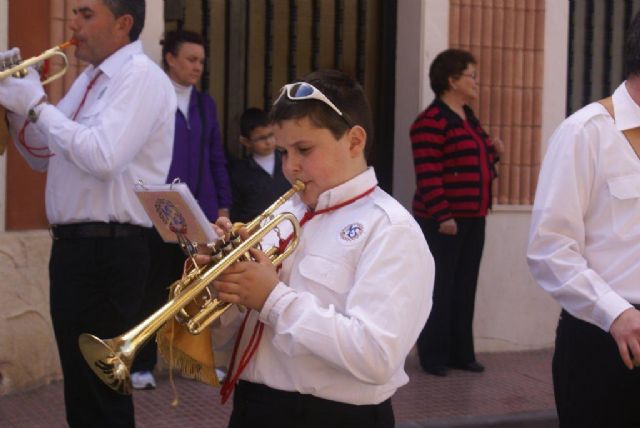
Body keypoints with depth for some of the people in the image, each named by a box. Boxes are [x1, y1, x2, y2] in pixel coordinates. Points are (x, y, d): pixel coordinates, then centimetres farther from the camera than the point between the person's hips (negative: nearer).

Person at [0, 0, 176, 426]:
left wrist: (37, 104, -17)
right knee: (80, 382, 19)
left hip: (108, 251, -10)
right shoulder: (89, 79, 16)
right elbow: (44, 156, 23)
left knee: (99, 388, -3)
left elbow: (104, 158, -27)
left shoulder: (141, 76, -13)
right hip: (73, 246, 10)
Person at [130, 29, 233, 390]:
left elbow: (217, 159, 13)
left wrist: (224, 206, 7)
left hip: (201, 211, 5)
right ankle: (143, 364, 11)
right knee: (154, 291, 2)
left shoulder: (206, 104, 13)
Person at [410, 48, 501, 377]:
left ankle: (461, 352, 20)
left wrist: (491, 154, 8)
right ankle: (433, 356, 8)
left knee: (465, 288, 12)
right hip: (443, 221, -9)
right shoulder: (430, 122, -13)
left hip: (473, 219, 9)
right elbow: (428, 175, -19)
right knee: (440, 289, -2)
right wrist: (442, 216, -23)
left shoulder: (469, 119, 15)